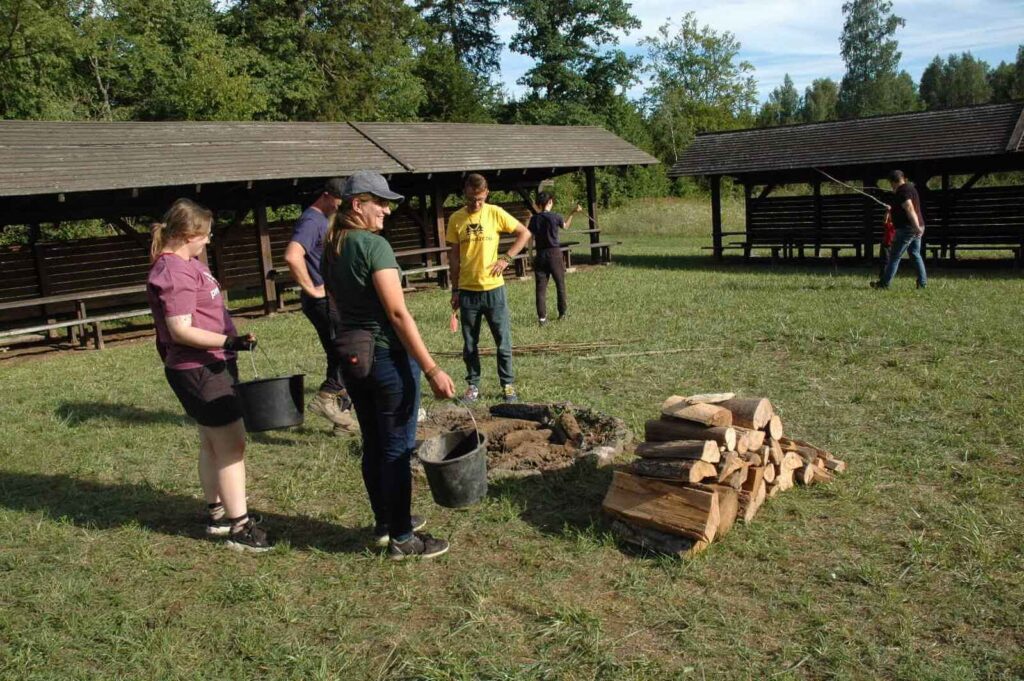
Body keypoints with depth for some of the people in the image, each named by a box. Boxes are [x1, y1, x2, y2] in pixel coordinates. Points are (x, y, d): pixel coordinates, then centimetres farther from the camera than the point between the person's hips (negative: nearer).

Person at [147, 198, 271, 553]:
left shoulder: (186, 264, 11)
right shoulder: (174, 273, -20)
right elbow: (181, 330, -26)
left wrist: (228, 344, 27)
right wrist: (229, 341, -34)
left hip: (211, 366, 11)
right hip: (198, 371, -11)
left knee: (212, 443, 17)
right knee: (232, 444, -7)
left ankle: (218, 514, 29)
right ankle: (239, 527, 0)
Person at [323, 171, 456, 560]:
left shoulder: (332, 249, 8)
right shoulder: (374, 245, -18)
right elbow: (398, 313, -23)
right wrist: (432, 370, -22)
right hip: (388, 357, -8)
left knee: (373, 445, 18)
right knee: (397, 448, 2)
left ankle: (384, 523, 31)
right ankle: (401, 538, 12)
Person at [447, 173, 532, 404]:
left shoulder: (495, 213, -4)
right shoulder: (456, 219, 0)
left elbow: (524, 233, 2)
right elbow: (454, 256, 5)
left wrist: (507, 258, -8)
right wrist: (455, 290, 5)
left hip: (493, 288, -1)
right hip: (467, 291, 1)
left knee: (503, 342, 4)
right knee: (470, 344, 9)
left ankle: (508, 385, 16)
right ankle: (473, 385, 21)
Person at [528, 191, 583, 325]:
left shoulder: (534, 219, -1)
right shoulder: (555, 217, -6)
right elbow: (565, 226, 15)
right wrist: (573, 213, 25)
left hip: (540, 255, 2)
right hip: (554, 254, -1)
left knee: (541, 287, 1)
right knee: (560, 284, 15)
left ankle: (542, 317, -5)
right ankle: (562, 312, 25)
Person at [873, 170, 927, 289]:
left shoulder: (902, 191, -14)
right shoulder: (910, 187, 17)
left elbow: (910, 209, -26)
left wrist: (916, 227, -33)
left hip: (907, 229, -10)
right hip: (916, 228, 10)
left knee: (894, 256, -3)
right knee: (916, 255, 12)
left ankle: (884, 283, 2)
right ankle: (922, 282, 9)